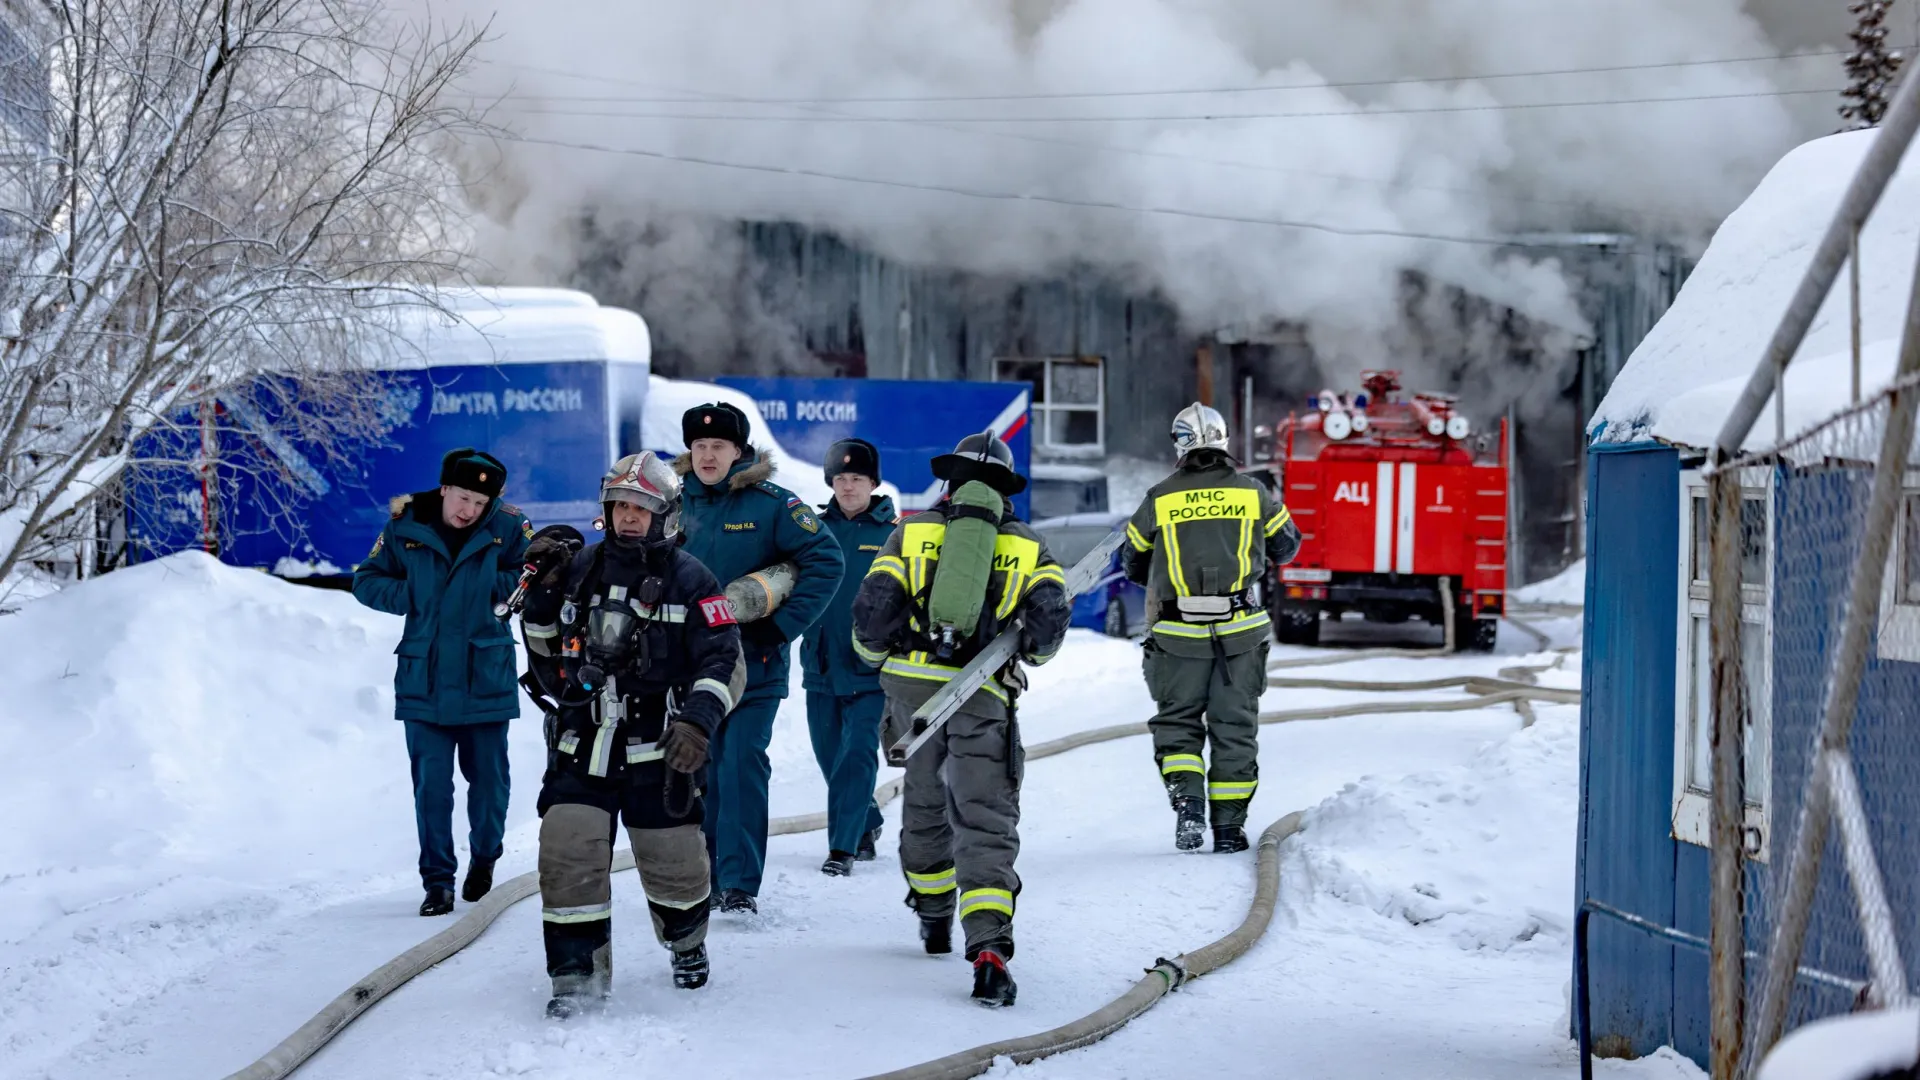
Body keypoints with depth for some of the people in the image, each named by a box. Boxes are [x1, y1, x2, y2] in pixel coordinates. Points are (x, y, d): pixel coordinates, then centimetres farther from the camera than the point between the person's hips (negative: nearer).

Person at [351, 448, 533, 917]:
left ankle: (484, 858, 34)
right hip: (424, 680, 0)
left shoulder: (506, 528, -4)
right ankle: (438, 879, 6)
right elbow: (366, 581, 7)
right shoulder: (405, 528, -3)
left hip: (485, 680, 0)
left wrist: (494, 588, -10)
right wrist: (410, 597, -10)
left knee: (488, 776, 9)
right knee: (431, 782, -2)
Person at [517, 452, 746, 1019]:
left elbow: (724, 662, -6)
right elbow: (544, 648, 19)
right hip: (580, 745, 3)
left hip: (656, 753, -3)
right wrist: (543, 591, 1)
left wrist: (697, 720, -22)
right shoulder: (582, 569, 8)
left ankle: (687, 942, 35)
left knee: (673, 864, 4)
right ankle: (579, 972, 1)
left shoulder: (690, 580, -3)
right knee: (566, 854, -10)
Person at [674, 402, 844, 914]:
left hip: (754, 666, -4)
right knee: (699, 770, 8)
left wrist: (782, 625, -14)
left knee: (742, 766, -9)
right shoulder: (677, 503, 5)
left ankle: (740, 883, -5)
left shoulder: (771, 505, -7)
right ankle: (703, 878, 19)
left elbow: (825, 561, -10)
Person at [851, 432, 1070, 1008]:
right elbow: (1049, 616, -5)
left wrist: (877, 655, 20)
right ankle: (988, 947, -21)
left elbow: (873, 609, 0)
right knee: (985, 821, -4)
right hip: (982, 695, -2)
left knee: (924, 802, 23)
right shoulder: (1028, 546, 10)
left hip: (911, 681, 2)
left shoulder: (913, 530, 9)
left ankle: (933, 917, 37)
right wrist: (1032, 650, 17)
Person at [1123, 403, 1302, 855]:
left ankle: (1187, 797, -9)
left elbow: (1135, 566, 11)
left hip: (1179, 632, -1)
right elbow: (1286, 548, 18)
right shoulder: (1253, 494, 3)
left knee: (1177, 722, 13)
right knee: (1235, 725, 11)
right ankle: (1229, 825, 12)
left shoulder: (1160, 498, 1)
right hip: (1240, 630, 1)